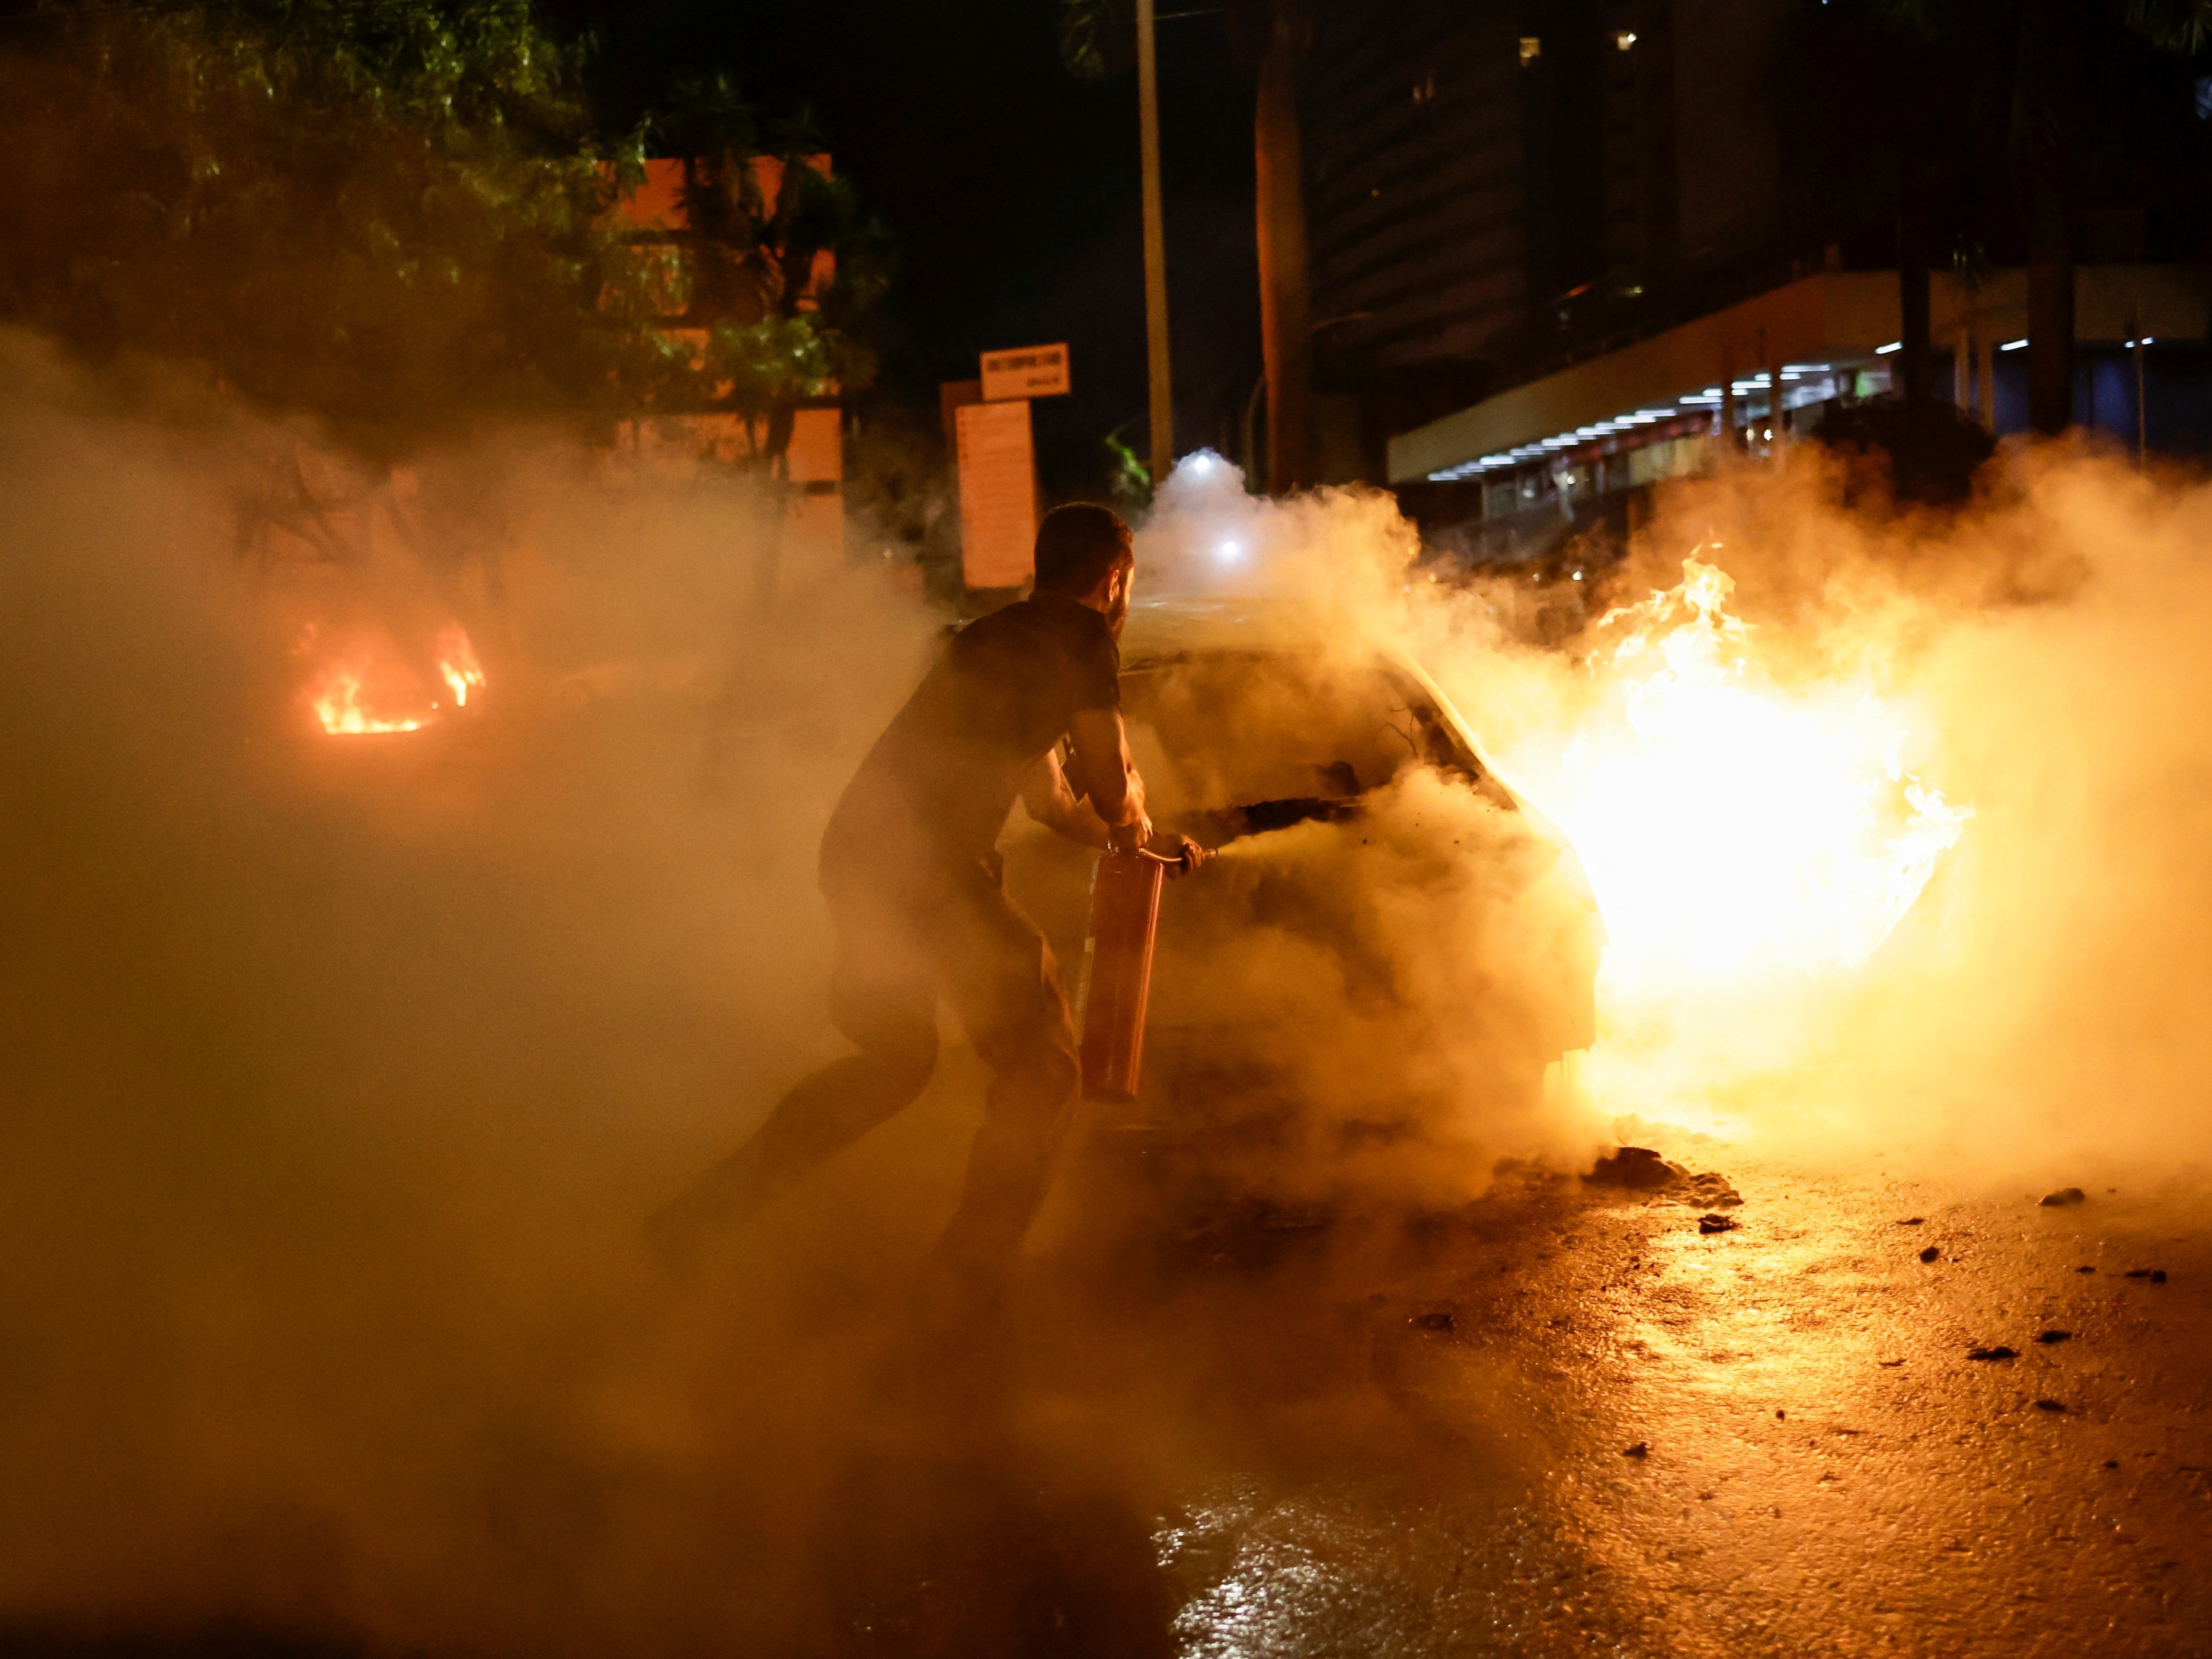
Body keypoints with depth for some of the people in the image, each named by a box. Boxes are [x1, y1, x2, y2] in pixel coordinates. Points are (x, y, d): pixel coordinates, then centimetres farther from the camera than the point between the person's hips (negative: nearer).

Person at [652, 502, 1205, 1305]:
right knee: (1042, 1069, 6)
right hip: (925, 863, -9)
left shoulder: (1000, 636, 27)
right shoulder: (1083, 635, -1)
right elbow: (1112, 791, -1)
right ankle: (968, 1286, 10)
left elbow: (1048, 796, 36)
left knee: (895, 1056, 26)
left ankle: (694, 1222, 28)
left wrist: (1147, 840, 44)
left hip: (856, 848, 9)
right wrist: (1132, 815, 22)